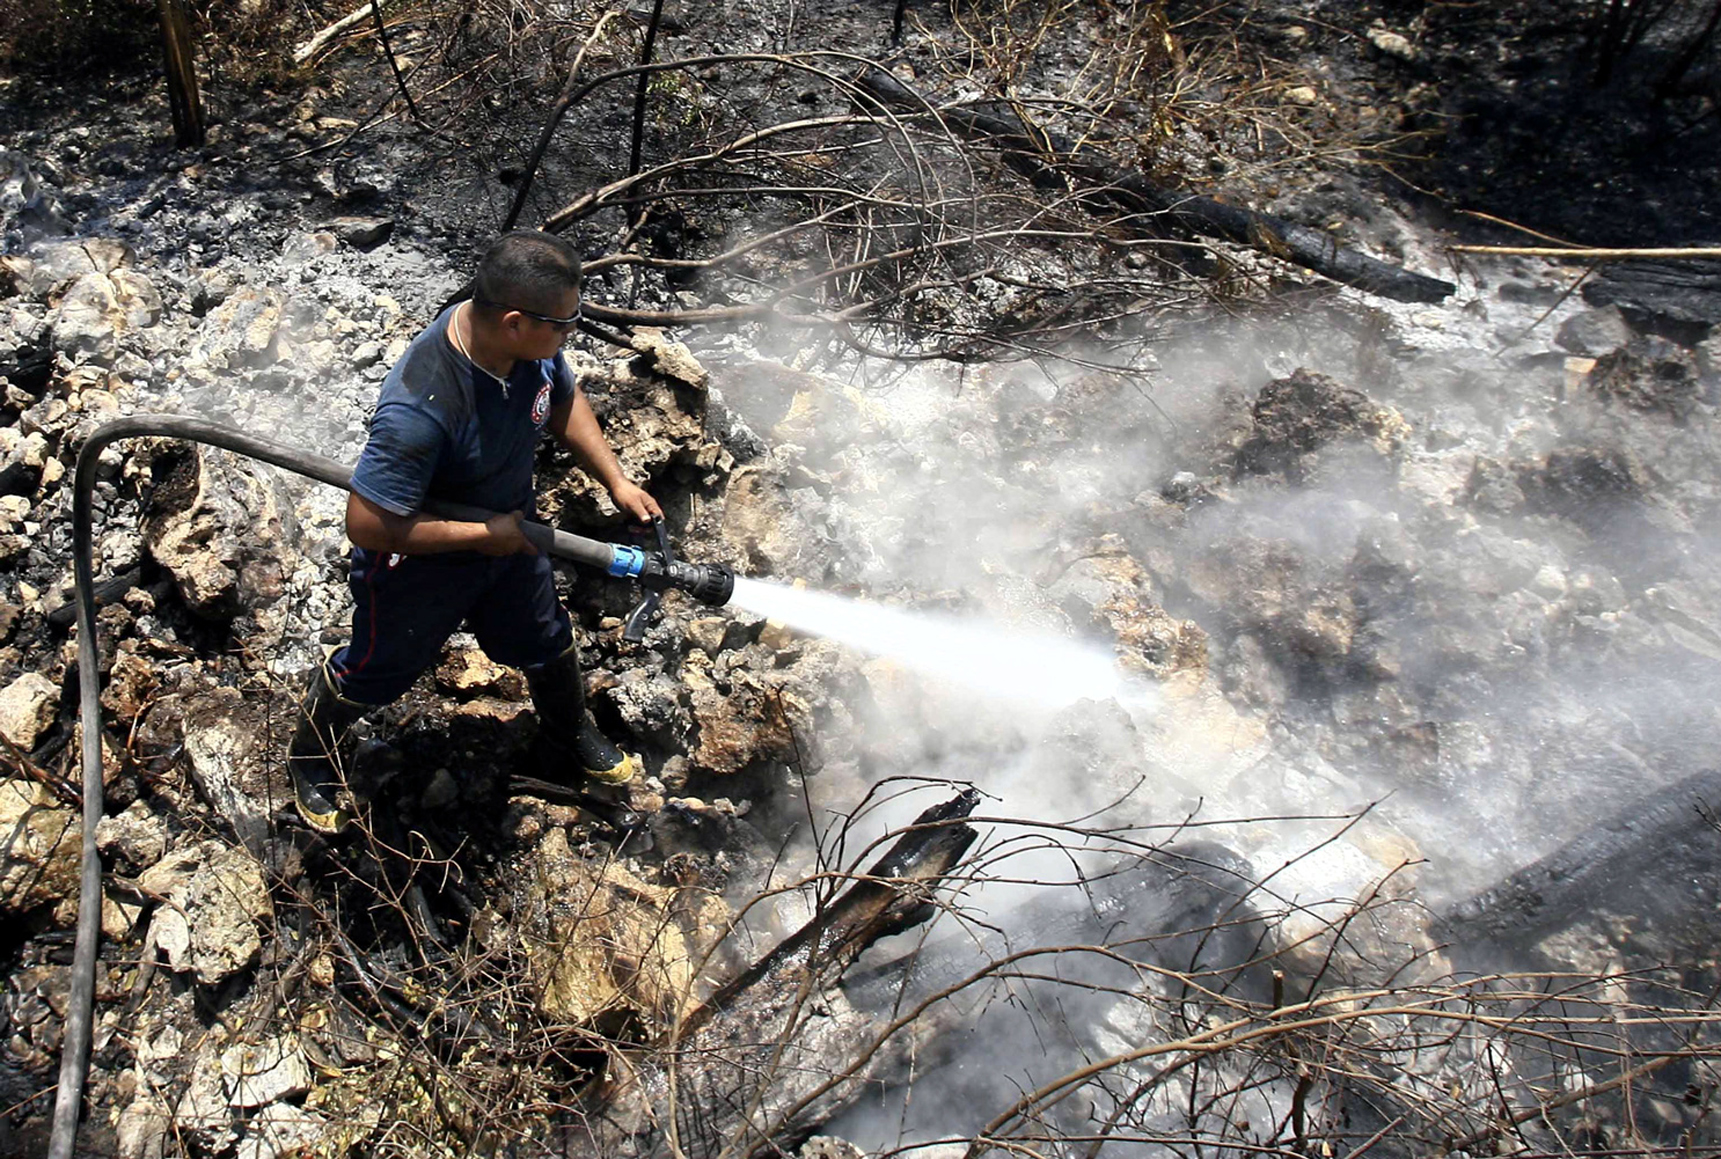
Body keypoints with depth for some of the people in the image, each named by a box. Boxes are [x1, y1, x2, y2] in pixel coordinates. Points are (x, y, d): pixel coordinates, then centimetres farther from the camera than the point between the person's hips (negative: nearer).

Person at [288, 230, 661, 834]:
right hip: (420, 566, -6)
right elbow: (369, 526, -36)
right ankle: (309, 756, 52)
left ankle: (571, 731, 59)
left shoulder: (532, 343, -21)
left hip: (507, 533, 6)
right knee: (377, 670, 20)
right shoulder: (421, 407, -44)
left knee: (545, 637, 27)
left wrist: (616, 479, -5)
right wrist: (484, 533, -28)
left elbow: (563, 398, 2)